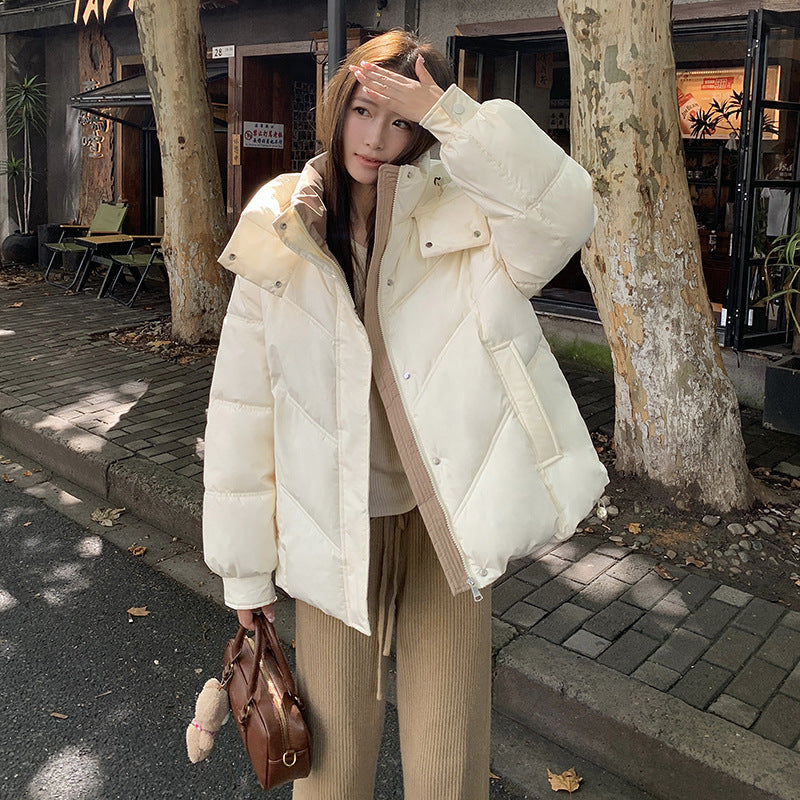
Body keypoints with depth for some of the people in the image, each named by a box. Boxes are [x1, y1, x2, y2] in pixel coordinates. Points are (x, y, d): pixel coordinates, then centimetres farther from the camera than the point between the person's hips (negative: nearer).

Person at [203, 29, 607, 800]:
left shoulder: (461, 225, -4)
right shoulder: (280, 243, -3)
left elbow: (561, 211, -25)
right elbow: (243, 409, -1)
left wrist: (449, 114, -26)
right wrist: (246, 565, 3)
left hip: (446, 521, 0)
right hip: (336, 528, 1)